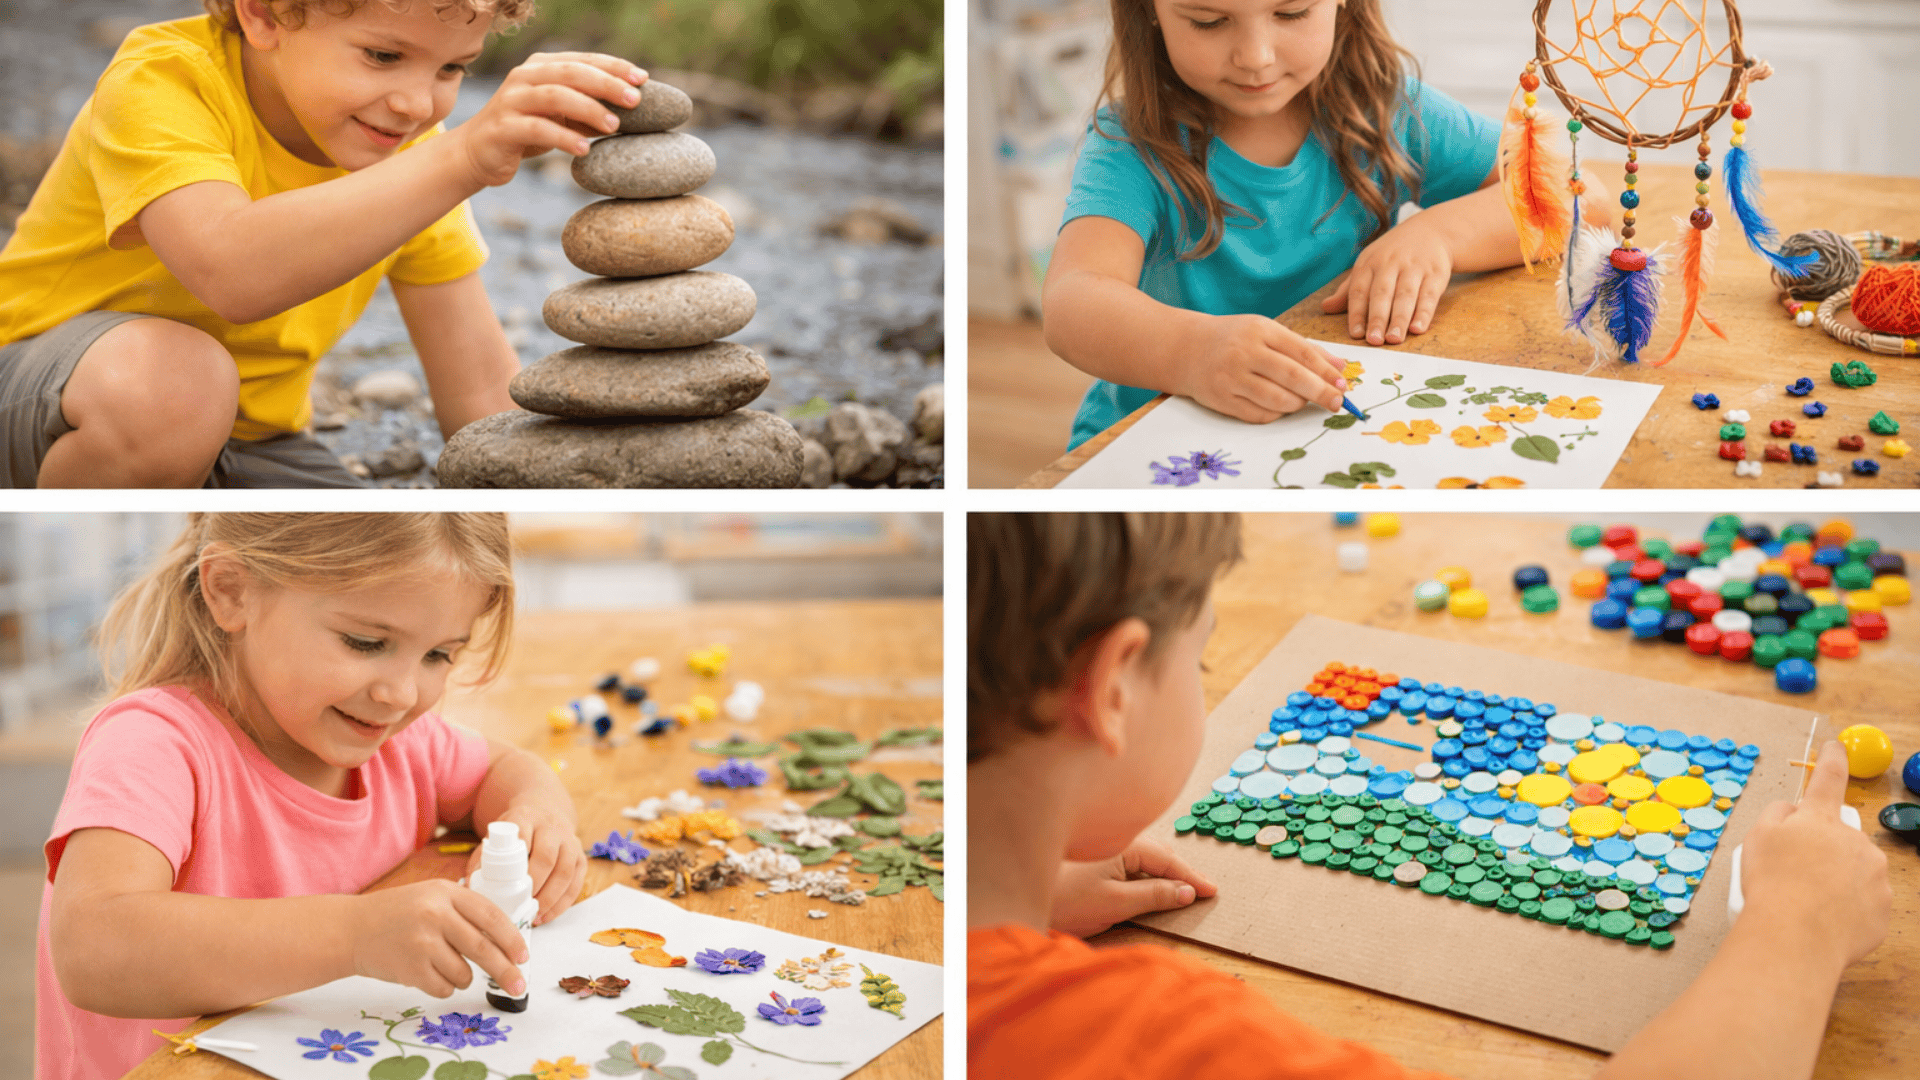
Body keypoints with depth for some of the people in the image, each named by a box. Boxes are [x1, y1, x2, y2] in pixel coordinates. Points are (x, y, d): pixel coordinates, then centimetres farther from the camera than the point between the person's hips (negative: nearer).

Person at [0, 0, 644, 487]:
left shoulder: (412, 152, -5)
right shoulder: (159, 82, -24)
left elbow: (481, 390, -2)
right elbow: (232, 273, -46)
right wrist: (463, 158, -55)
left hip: (248, 440, 5)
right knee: (177, 377, -39)